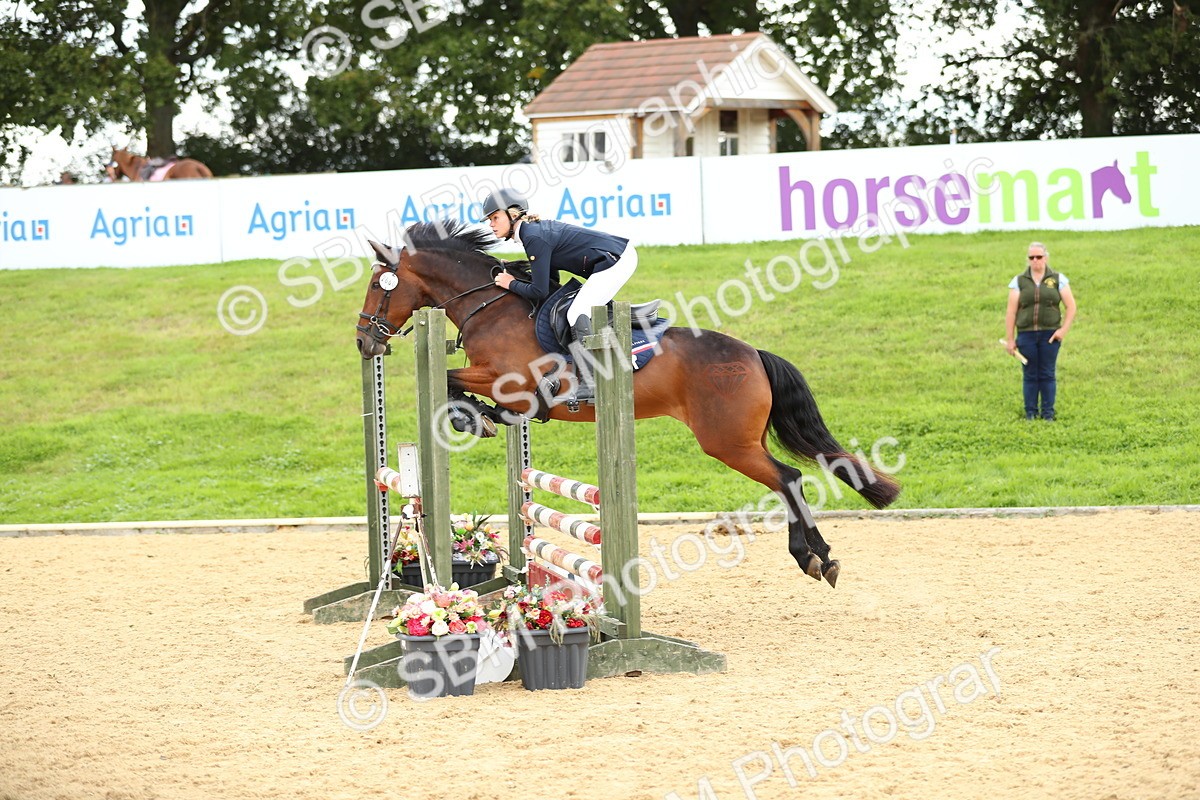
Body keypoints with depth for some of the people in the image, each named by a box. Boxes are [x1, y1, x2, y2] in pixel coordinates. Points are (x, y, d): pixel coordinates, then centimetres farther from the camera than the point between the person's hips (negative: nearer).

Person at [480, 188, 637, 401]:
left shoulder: (534, 239, -17)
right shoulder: (538, 228, 12)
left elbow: (539, 292, -17)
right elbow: (550, 280, 18)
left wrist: (512, 284, -1)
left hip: (615, 261, -11)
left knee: (577, 315, -17)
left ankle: (591, 383, -20)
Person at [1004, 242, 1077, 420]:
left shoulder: (1058, 279, 6)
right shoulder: (1019, 281, 7)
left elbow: (1071, 307, 6)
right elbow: (1011, 312, 6)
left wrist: (1064, 329, -5)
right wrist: (1010, 339, 2)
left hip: (1050, 335, -1)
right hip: (1026, 334, 1)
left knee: (1047, 375, 1)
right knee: (1030, 376, 3)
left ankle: (1048, 413, 8)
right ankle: (1030, 414, 10)